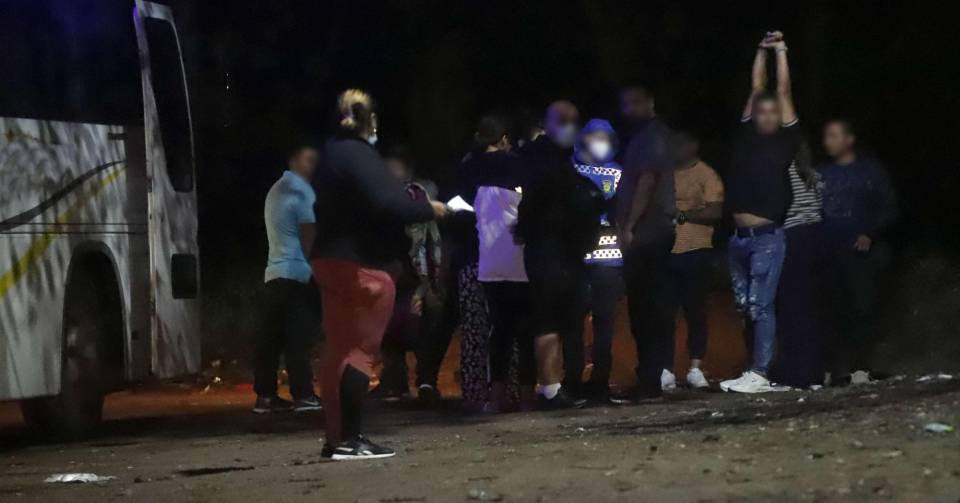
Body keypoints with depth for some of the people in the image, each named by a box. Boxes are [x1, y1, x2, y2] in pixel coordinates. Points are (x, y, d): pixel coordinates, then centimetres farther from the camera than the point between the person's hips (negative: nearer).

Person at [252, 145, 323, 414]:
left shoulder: (276, 191, 21)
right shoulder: (302, 191, -7)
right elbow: (309, 237, -10)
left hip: (273, 273, 8)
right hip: (297, 274, -8)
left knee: (272, 337, 5)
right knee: (298, 337, -10)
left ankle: (265, 395, 4)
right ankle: (303, 395, -13)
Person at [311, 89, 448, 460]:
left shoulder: (333, 154, 15)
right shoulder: (358, 155, -16)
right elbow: (385, 204, -27)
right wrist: (428, 209, -12)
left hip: (333, 260, 10)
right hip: (362, 265, -10)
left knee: (340, 351, 12)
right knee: (359, 350, -9)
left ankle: (336, 438, 13)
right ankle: (349, 439, -13)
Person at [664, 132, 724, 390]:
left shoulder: (705, 175, 0)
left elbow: (715, 211, -10)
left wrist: (682, 214, -16)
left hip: (694, 252, -4)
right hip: (665, 252, 4)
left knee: (695, 312, 1)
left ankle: (695, 369, 8)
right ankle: (666, 370, 2)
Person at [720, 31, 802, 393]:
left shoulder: (786, 139, 2)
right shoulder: (748, 135, 13)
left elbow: (783, 91, 2)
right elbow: (756, 88, 16)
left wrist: (781, 51, 7)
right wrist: (761, 51, 19)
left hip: (767, 236, -6)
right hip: (739, 237, 6)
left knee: (760, 305, -9)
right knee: (746, 307, 8)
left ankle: (759, 374, -11)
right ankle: (754, 369, 14)